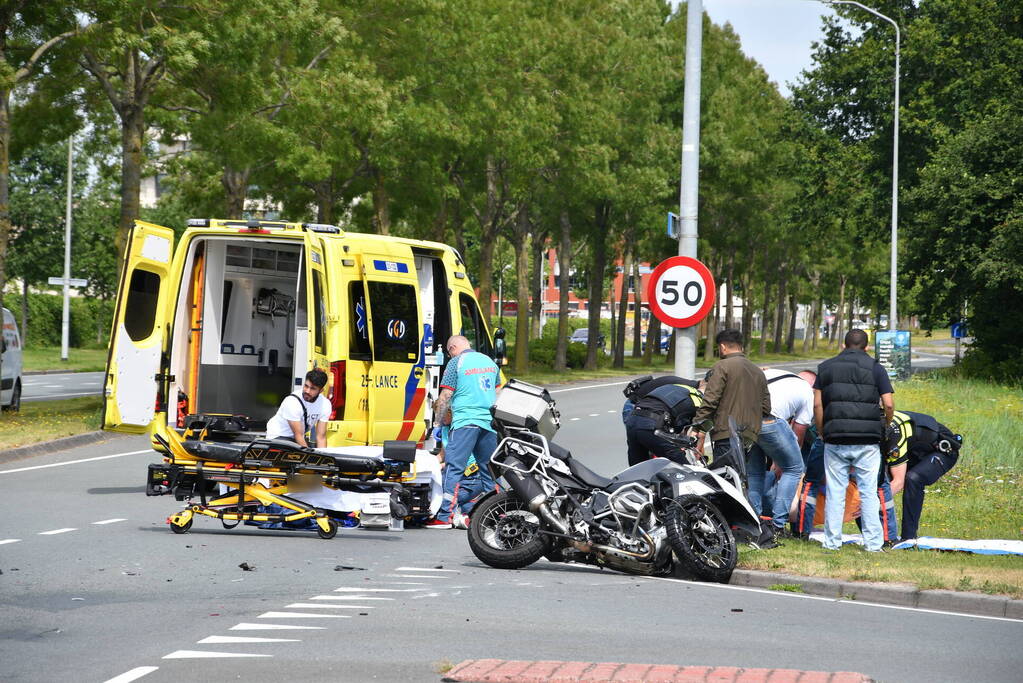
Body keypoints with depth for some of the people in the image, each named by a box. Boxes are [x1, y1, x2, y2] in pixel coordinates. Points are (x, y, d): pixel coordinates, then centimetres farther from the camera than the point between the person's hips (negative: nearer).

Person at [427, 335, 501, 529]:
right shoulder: (489, 362, 17)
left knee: (454, 468, -8)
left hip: (465, 421, -6)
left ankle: (445, 516, -14)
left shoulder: (456, 363, -3)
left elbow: (445, 396, -5)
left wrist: (437, 421, 4)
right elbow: (497, 392, 26)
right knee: (488, 468, 14)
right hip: (490, 422, 6)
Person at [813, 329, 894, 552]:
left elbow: (817, 404, 4)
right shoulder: (875, 368, 4)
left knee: (835, 493, 5)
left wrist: (822, 433, 12)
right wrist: (884, 426, 13)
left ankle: (832, 542, 5)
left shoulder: (826, 367, 10)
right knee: (868, 492, 3)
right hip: (867, 441, -1)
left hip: (835, 439, 1)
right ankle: (873, 543, 1)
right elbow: (889, 404, -4)